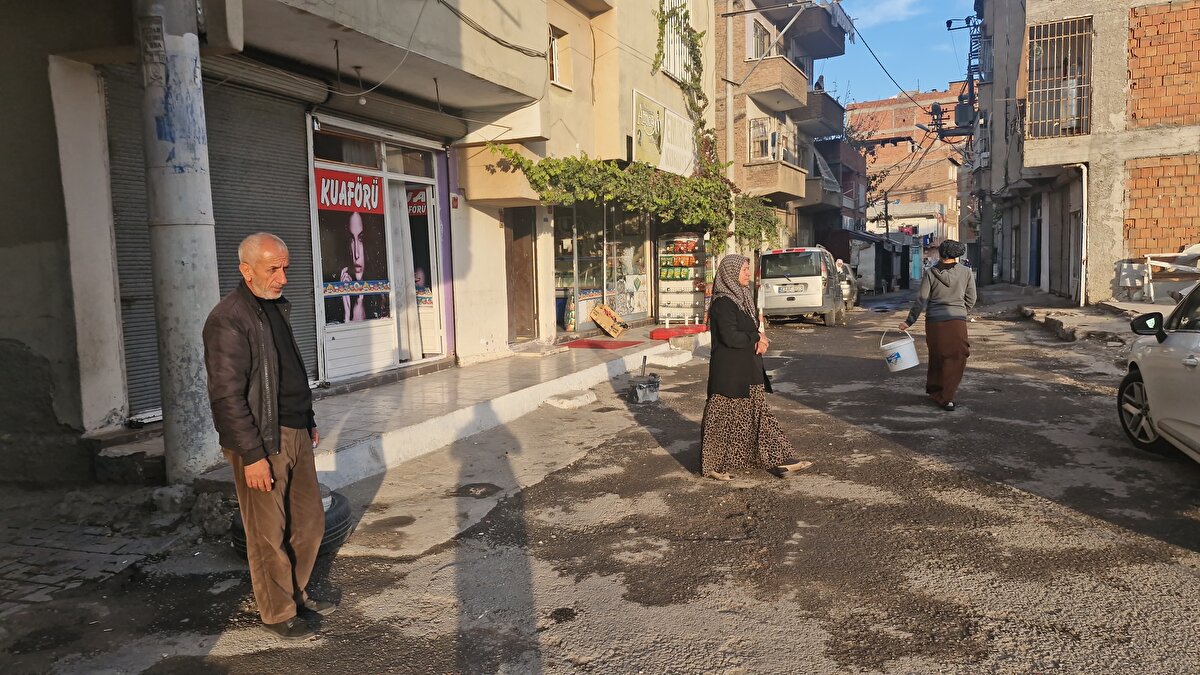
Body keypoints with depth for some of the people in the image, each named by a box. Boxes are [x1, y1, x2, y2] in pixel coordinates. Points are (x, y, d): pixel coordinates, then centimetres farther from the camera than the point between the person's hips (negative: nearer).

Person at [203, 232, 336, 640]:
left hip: (296, 435, 9)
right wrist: (252, 455, -20)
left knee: (309, 521, 15)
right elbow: (227, 396, -19)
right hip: (261, 443, -9)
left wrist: (309, 422, 22)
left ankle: (297, 592, 33)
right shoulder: (228, 320, -16)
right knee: (269, 533, 3)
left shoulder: (276, 308, 13)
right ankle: (277, 613, 18)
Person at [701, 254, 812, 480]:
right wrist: (757, 338, -9)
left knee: (757, 413, 13)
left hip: (747, 369, 10)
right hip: (729, 370, -10)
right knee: (724, 417, 1)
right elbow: (729, 337, -24)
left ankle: (779, 460, 18)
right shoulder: (723, 302, -17)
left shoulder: (740, 298, 12)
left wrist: (759, 339, -4)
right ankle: (713, 465, 14)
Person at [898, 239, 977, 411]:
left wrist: (909, 321, 1)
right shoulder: (966, 272, -2)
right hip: (957, 321, -1)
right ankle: (947, 397, -1)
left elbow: (921, 300, -6)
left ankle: (934, 390, 30)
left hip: (934, 321, 1)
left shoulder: (930, 273, -5)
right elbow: (971, 300, 4)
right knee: (957, 359, 5)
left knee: (936, 357, 16)